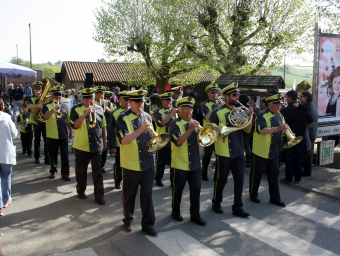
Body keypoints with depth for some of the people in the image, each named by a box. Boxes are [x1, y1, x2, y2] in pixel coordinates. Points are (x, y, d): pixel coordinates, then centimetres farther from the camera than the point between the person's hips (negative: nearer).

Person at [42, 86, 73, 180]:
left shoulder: (65, 106, 10)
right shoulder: (47, 106, 1)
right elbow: (45, 116, -19)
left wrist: (71, 131, 14)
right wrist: (54, 109, -32)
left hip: (64, 135, 1)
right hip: (52, 135, -1)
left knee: (65, 155, 0)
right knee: (53, 155, 11)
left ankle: (65, 173, 9)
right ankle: (53, 171, 29)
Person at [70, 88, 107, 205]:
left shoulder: (99, 109, 5)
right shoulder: (76, 109, -4)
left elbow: (103, 126, 13)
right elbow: (75, 125, -18)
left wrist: (104, 141, 13)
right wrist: (85, 114, -28)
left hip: (97, 146, 1)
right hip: (81, 147, -1)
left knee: (97, 171, 1)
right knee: (81, 170, 14)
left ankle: (99, 195, 9)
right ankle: (81, 190, 34)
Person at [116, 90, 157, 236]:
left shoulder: (147, 117, 9)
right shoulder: (123, 118, -7)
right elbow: (123, 140, -19)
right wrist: (140, 130, -28)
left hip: (147, 162, 4)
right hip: (131, 163, -3)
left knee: (147, 194, 7)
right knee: (129, 194, 12)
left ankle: (148, 224, 17)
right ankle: (128, 220, 33)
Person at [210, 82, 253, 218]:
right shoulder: (217, 113, -4)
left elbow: (247, 130, 3)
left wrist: (250, 116, -10)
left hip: (238, 152, 4)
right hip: (223, 152, -4)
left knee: (239, 180, 5)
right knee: (221, 180, 8)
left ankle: (237, 207, 18)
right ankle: (216, 203, 28)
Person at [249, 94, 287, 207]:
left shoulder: (279, 116, 10)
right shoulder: (262, 115, -16)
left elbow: (281, 130, 18)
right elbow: (261, 130, -30)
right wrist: (277, 129, -37)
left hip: (274, 151, 7)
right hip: (261, 150, -7)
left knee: (274, 174, 10)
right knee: (257, 173, 7)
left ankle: (275, 198, 19)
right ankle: (253, 194, 24)